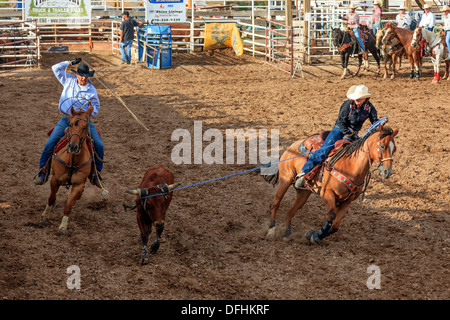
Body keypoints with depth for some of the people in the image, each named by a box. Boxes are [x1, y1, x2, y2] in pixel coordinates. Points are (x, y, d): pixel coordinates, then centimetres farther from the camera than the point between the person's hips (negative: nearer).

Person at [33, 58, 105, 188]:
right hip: (66, 119, 0)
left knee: (99, 146, -12)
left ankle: (96, 174, 5)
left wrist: (86, 112, -15)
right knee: (49, 144, -12)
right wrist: (70, 63, -4)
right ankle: (42, 173, 1)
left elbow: (96, 109, 6)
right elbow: (56, 68, 3)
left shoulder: (92, 91, -2)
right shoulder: (69, 80, 2)